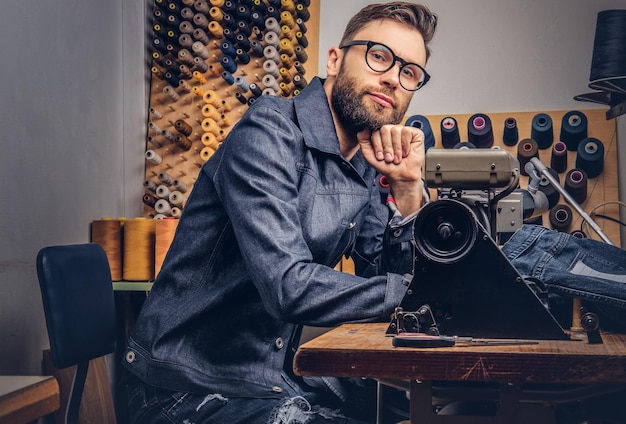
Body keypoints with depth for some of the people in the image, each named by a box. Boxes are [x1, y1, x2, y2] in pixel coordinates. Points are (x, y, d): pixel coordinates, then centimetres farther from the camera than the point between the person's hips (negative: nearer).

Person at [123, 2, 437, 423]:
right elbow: (290, 286, -29)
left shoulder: (364, 168, 7)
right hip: (195, 388, -7)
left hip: (283, 378, 8)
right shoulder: (271, 131, -18)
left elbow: (392, 282, 4)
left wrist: (407, 190, -9)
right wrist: (411, 290, -17)